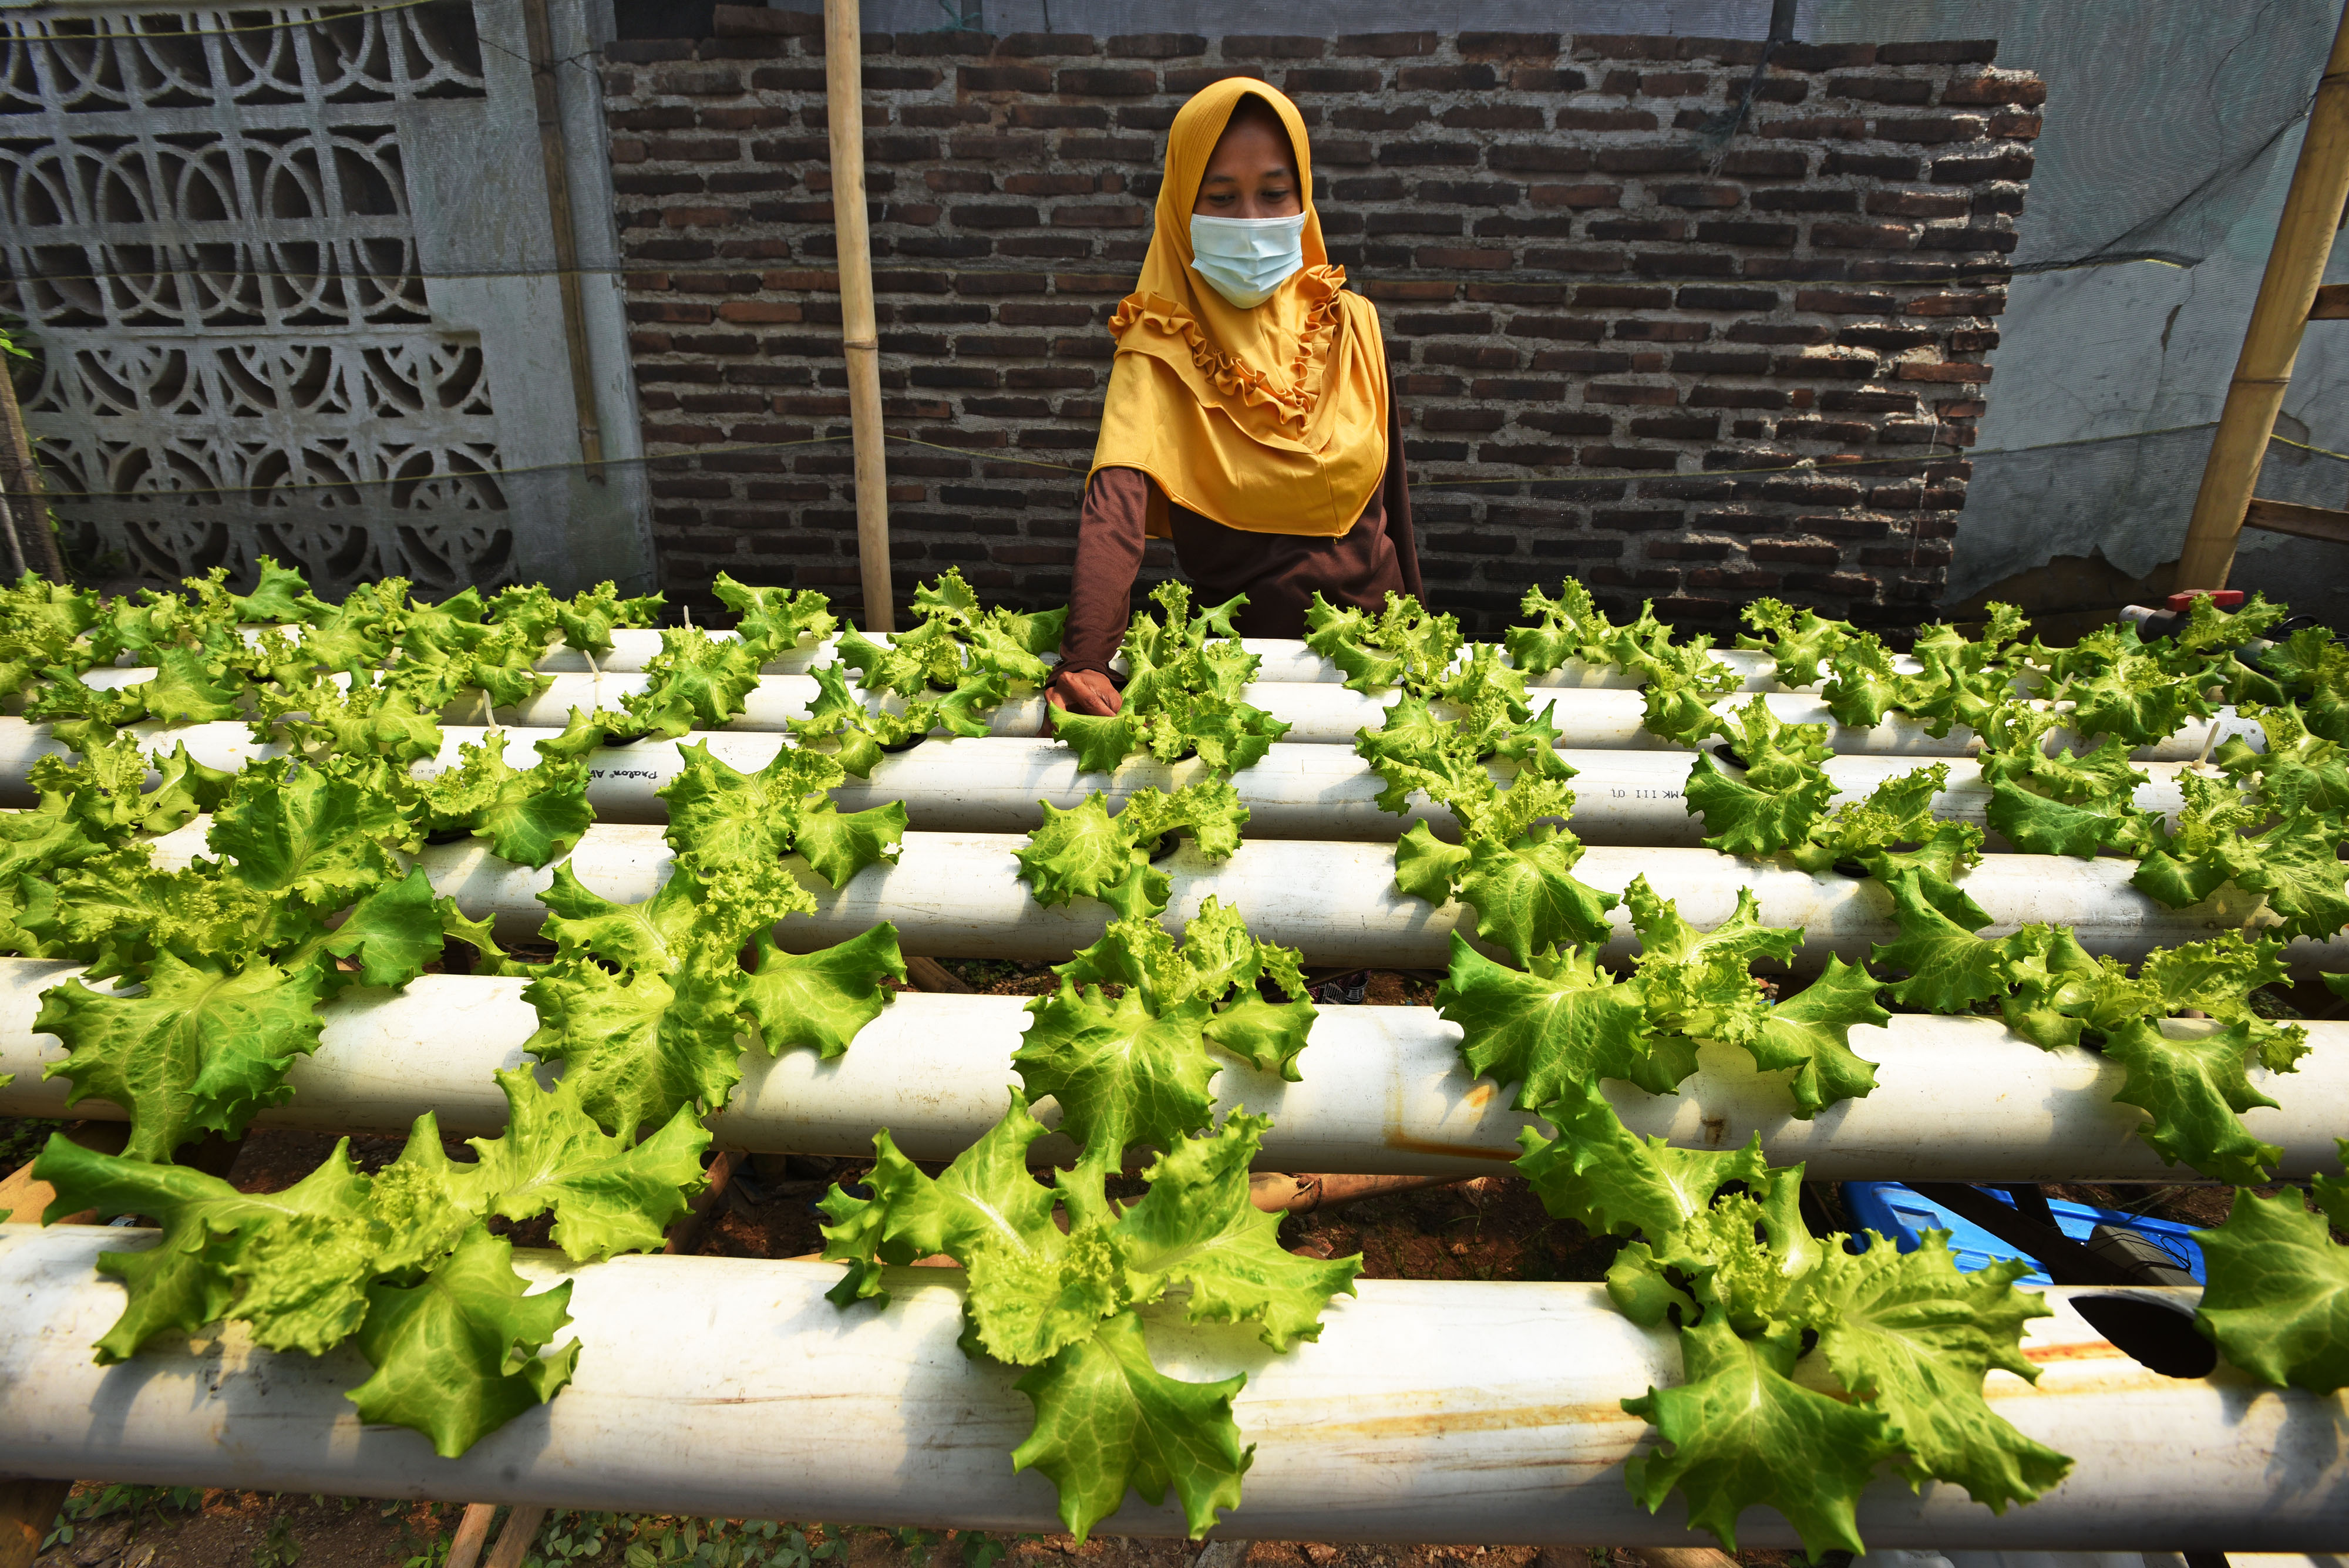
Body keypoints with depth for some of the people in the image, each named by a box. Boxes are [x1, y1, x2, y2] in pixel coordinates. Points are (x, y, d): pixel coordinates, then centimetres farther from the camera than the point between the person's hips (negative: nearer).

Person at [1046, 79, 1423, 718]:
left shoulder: (1351, 325, 3)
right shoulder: (1161, 350, -9)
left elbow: (1391, 498, 10)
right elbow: (1115, 511, -25)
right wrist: (1084, 663, -41)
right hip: (1236, 645, -2)